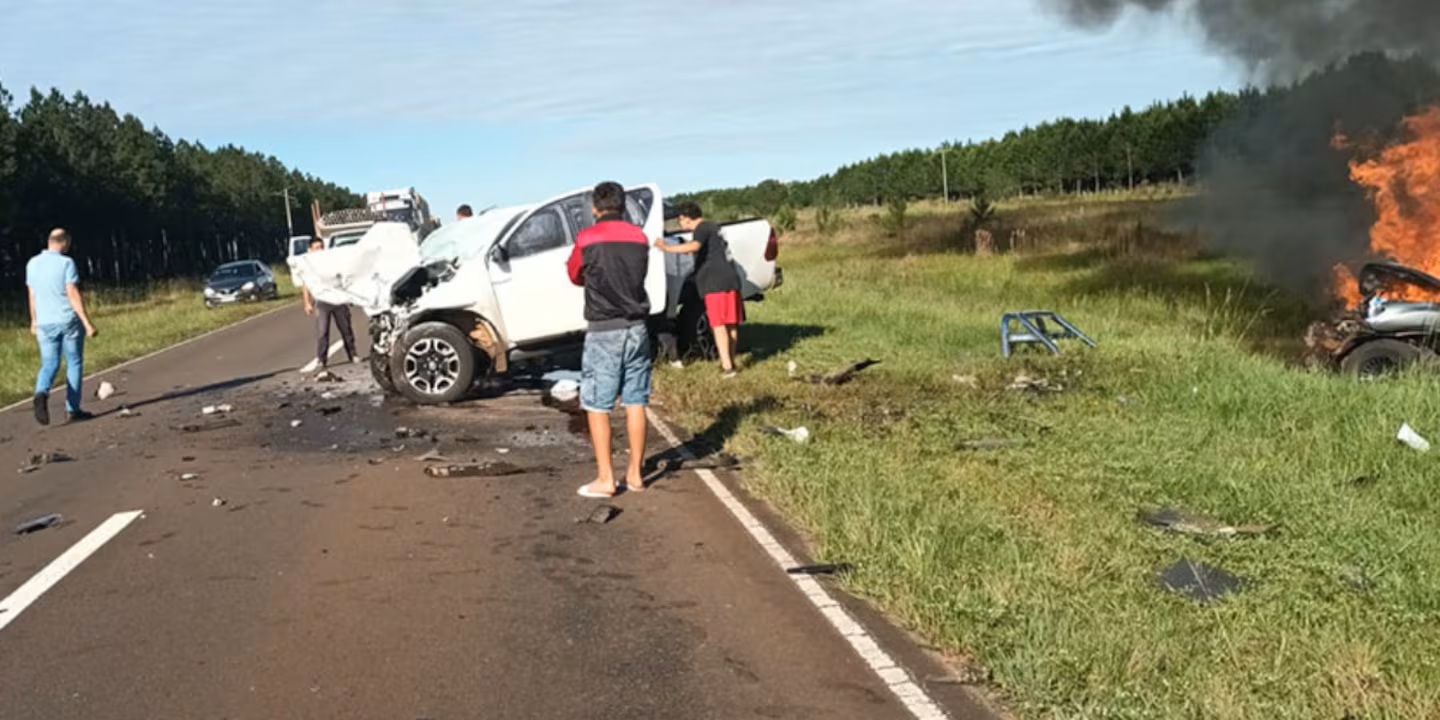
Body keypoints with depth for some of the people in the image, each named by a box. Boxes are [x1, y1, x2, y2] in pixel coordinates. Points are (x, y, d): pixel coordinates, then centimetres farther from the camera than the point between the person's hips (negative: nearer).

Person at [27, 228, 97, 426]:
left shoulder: (32, 264, 6)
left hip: (45, 323, 4)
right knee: (74, 364, 8)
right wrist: (87, 322, -16)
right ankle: (72, 409, 10)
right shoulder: (66, 263, -11)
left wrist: (34, 321, 25)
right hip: (69, 320, -4)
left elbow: (32, 295, 14)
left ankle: (41, 393, -21)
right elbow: (73, 295, -16)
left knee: (49, 364, 9)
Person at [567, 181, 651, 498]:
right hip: (636, 327, 5)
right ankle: (635, 474, 15)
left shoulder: (587, 239, -6)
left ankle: (605, 478, 1)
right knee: (635, 402, 9)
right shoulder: (639, 237, 6)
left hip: (603, 331, -4)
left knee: (597, 405, 2)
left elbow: (575, 276, 9)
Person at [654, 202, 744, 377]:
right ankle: (731, 361, 23)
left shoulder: (702, 229, -7)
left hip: (716, 282, -9)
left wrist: (666, 248, -28)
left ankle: (727, 366, -13)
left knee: (718, 324, -9)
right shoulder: (713, 227, 22)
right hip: (731, 278, 9)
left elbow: (694, 246, -28)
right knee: (731, 323, 14)